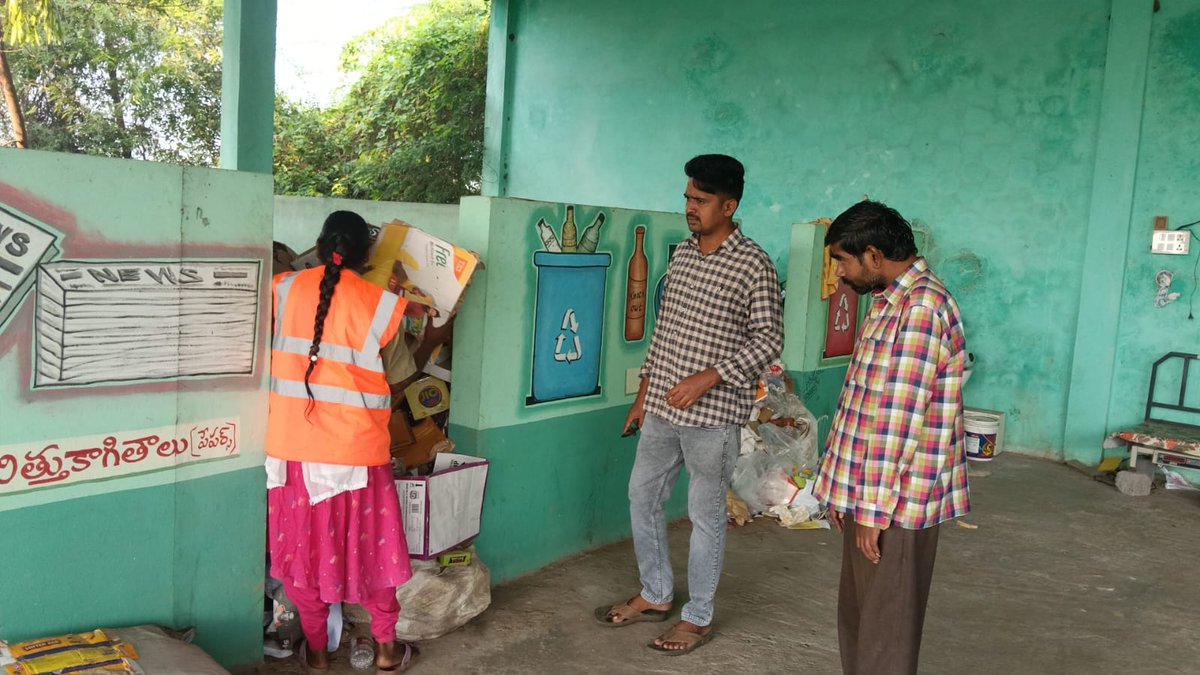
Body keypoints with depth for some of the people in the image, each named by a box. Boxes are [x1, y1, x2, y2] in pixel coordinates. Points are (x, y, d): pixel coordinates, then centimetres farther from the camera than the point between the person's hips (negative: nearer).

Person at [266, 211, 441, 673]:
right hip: (355, 448, -2)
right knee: (368, 546, 12)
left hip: (292, 445, 2)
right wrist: (434, 340, 17)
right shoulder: (380, 306, -8)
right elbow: (398, 382, 1)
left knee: (302, 546, 15)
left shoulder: (284, 290, 0)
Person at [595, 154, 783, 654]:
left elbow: (768, 340, -12)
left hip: (713, 415, -7)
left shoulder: (753, 265, -12)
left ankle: (699, 618, 22)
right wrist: (644, 393, 15)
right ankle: (655, 596, 33)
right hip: (662, 408, 7)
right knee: (642, 497, 15)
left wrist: (708, 378, -21)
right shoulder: (682, 254, 9)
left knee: (705, 515, 5)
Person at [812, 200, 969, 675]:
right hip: (868, 488, 10)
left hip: (894, 499, -10)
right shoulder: (891, 300, 12)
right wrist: (845, 490, 19)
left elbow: (901, 418, -23)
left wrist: (875, 508, -20)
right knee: (856, 613, 19)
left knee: (885, 623, 3)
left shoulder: (921, 306, -21)